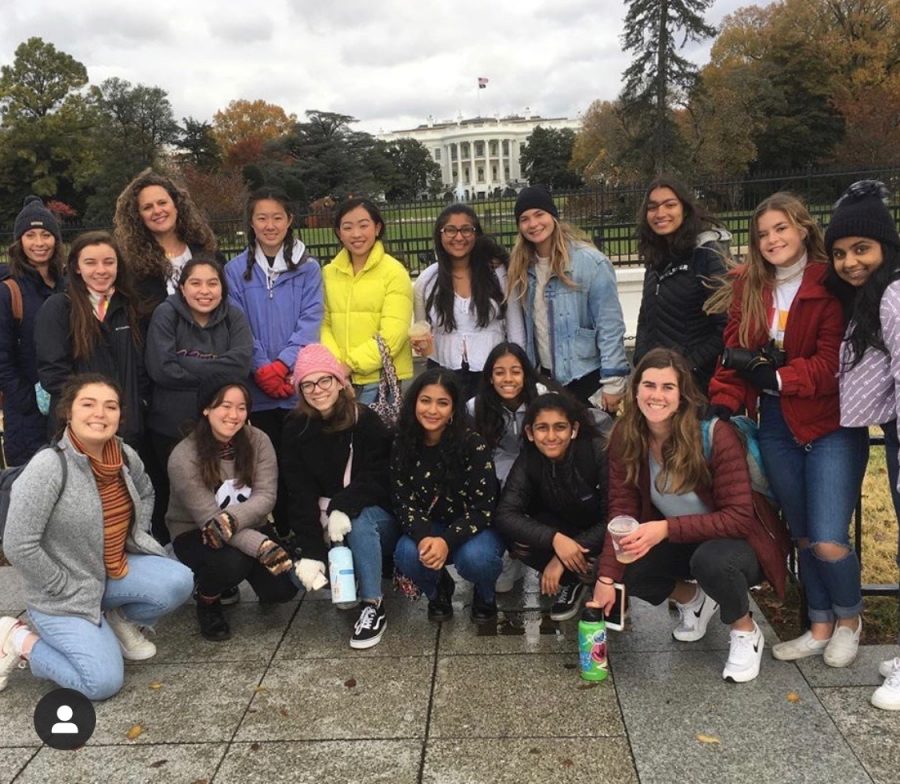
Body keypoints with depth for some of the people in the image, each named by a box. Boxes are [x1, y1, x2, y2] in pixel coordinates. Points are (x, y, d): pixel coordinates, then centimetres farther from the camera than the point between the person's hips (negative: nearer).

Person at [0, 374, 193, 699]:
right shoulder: (48, 467, -25)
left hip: (118, 569, 6)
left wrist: (137, 539, 7)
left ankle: (120, 619, 12)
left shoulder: (126, 455, -5)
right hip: (63, 593, -6)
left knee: (178, 582, -18)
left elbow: (145, 493, 20)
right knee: (104, 683, -13)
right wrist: (65, 588, -16)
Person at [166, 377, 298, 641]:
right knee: (231, 561, -36)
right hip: (195, 534, -4)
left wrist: (231, 520, -38)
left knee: (283, 587, -15)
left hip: (249, 528, 4)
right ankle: (207, 601, 0)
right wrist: (261, 546, -38)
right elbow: (207, 517, -28)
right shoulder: (183, 457, -22)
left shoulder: (258, 441, -11)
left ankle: (229, 580, 19)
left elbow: (266, 497, -17)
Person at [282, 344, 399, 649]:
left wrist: (342, 507, -38)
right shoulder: (295, 429, -6)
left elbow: (376, 477, -20)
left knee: (360, 520, -35)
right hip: (322, 524, 3)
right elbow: (301, 493, -13)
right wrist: (311, 551, -24)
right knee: (296, 571, -20)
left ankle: (373, 606, -21)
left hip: (374, 517, -3)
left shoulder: (366, 421, -12)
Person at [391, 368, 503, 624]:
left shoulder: (472, 444, -20)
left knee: (474, 557, -35)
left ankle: (486, 595, 4)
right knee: (406, 555, -29)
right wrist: (424, 537, -29)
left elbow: (483, 508, -19)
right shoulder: (403, 444, -9)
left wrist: (447, 541, -34)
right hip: (429, 528, 3)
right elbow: (403, 501, -9)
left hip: (475, 528, -3)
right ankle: (438, 590, 7)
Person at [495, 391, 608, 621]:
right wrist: (555, 539, -43)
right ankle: (573, 581, 2)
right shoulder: (528, 460, -19)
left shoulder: (599, 452, -29)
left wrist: (563, 557, -30)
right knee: (518, 540, -24)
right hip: (563, 528, 3)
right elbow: (506, 515, -27)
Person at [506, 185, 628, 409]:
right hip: (544, 376, 5)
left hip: (585, 377, -5)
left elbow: (610, 325, -14)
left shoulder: (590, 261, -14)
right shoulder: (522, 267, 4)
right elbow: (521, 327, 8)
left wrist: (613, 382, -15)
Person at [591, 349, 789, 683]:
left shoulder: (716, 435, -27)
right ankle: (693, 600, 12)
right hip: (682, 544, 5)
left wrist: (666, 528, -38)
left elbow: (739, 518, -28)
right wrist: (606, 579, -25)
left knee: (712, 558, -37)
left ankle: (746, 631, -3)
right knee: (623, 567, -21)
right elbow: (622, 511, -14)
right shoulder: (626, 437, -14)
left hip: (740, 542, -4)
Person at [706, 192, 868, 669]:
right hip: (776, 428, 5)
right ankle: (820, 627, 34)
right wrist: (721, 404, -12)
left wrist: (774, 375, -21)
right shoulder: (748, 288, 5)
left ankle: (849, 619, 24)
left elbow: (833, 362, -16)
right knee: (802, 537, 14)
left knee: (828, 542, -6)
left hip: (831, 425, -5)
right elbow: (736, 354, 1)